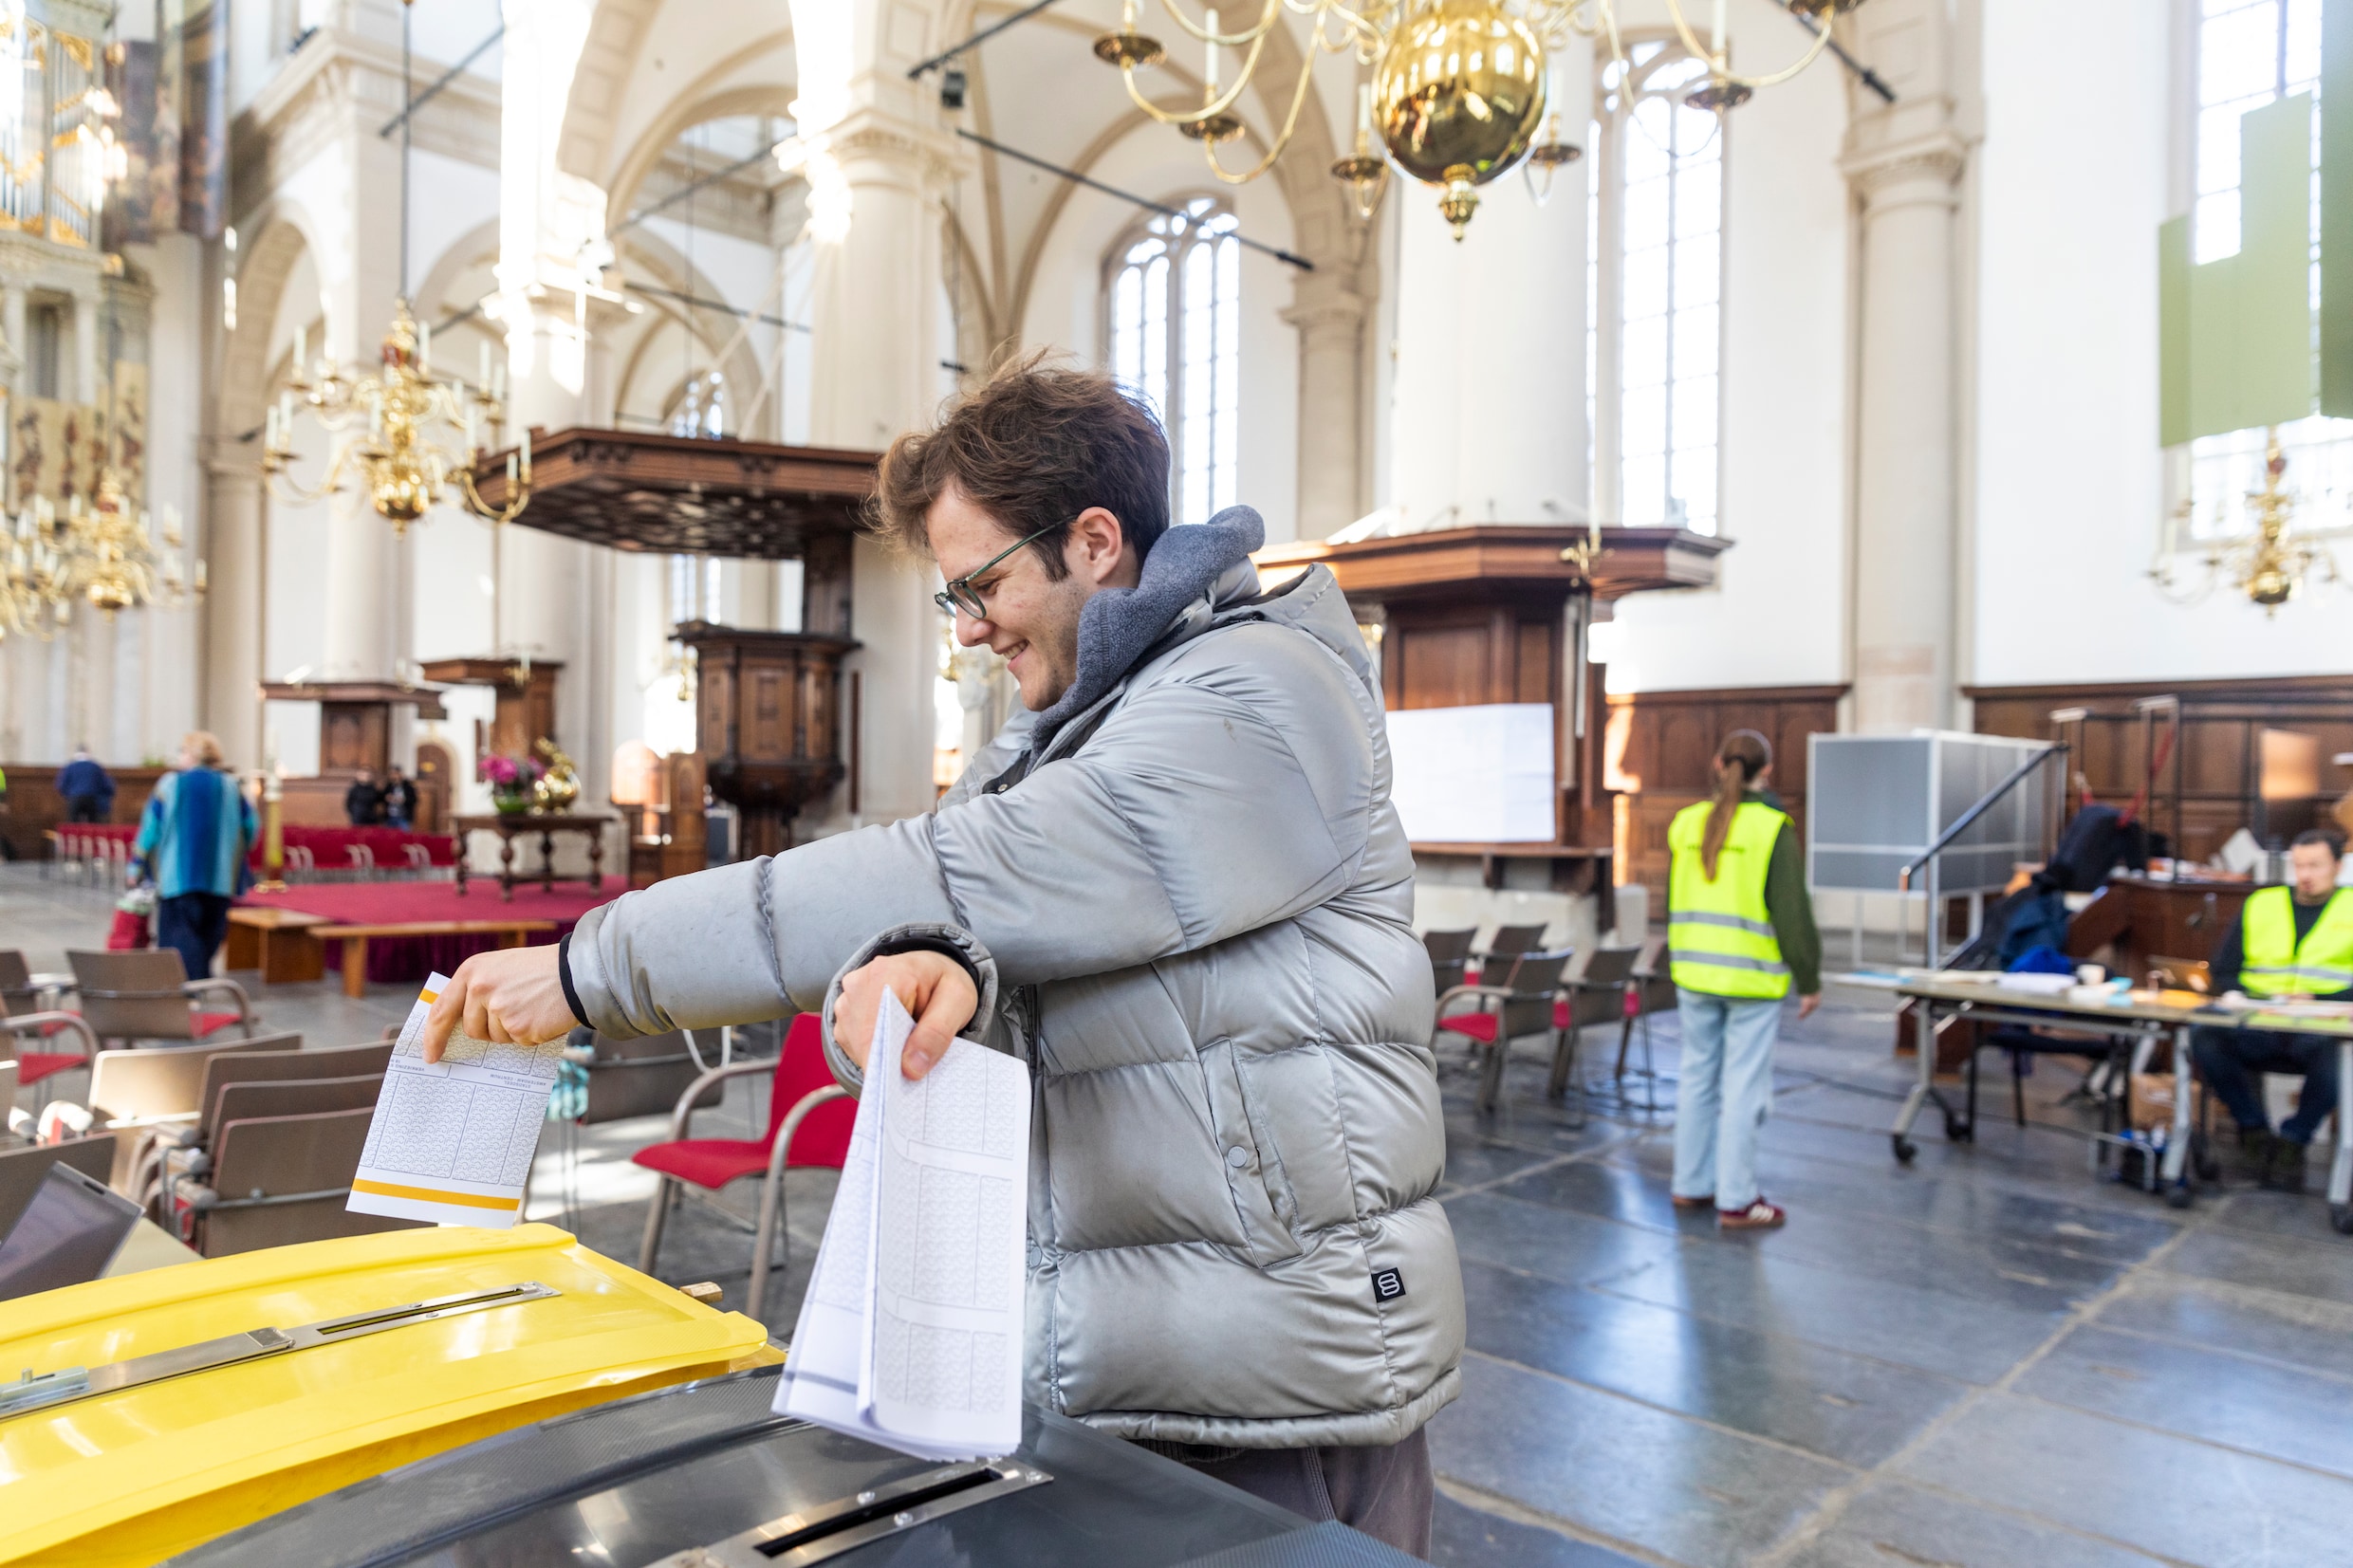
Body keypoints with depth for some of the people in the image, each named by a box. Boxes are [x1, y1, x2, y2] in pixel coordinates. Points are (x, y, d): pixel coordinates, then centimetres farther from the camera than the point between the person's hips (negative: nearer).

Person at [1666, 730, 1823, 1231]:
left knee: (1697, 1076, 14)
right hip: (1752, 979, -5)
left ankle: (1691, 1184, 24)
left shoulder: (1686, 823, 5)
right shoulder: (1773, 828, -10)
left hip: (1694, 972, 5)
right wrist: (1810, 980, -1)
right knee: (1743, 1086, 1)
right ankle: (1736, 1200, 7)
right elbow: (1793, 913, -10)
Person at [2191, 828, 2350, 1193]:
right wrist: (2233, 995, -3)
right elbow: (2222, 972, 18)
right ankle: (2255, 1131, -6)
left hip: (2323, 1028, -2)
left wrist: (2315, 1000, -14)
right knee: (2204, 1036, -30)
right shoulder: (2260, 904, 18)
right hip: (2257, 1031, 2)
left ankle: (2294, 1140, -12)